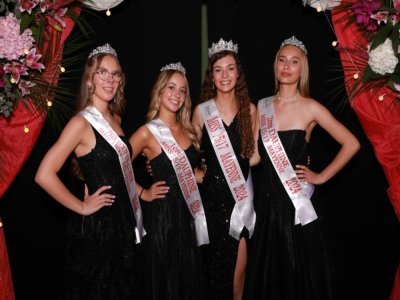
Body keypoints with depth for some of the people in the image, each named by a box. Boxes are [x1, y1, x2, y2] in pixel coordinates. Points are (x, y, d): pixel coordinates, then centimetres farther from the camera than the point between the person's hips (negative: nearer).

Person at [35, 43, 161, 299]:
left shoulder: (115, 118, 8)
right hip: (97, 226, -8)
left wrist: (142, 191, 11)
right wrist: (82, 207, -15)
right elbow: (45, 175, -23)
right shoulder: (82, 122, -16)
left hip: (125, 222, 8)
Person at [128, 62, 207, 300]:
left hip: (189, 212, 6)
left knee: (189, 277, 16)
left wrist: (196, 176, 3)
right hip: (164, 213, -6)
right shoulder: (148, 132, -11)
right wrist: (143, 193, -9)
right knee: (167, 279, 5)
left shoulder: (186, 129, 8)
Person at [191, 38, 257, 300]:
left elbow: (254, 154, 10)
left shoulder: (249, 109, 4)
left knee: (239, 263, 3)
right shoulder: (201, 111, 0)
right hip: (213, 193, -1)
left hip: (242, 193, 1)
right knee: (215, 259, 4)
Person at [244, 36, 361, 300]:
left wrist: (322, 177, -5)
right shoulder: (262, 107, 6)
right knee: (269, 269, 12)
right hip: (268, 198, 4)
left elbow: (351, 144, -6)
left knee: (301, 269, 6)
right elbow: (256, 156, 8)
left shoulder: (311, 108, -6)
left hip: (298, 200, -3)